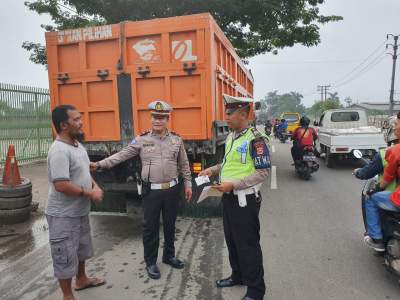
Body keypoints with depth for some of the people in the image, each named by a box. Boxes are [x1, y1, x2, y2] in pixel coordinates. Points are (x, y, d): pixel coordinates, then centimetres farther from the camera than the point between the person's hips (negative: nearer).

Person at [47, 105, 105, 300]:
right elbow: (61, 185, -31)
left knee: (81, 249, 26)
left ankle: (81, 280, 46)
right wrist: (90, 194, -19)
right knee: (65, 256, 7)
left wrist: (95, 186, -1)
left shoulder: (77, 144, 6)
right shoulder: (59, 151, -25)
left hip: (80, 211, 10)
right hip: (63, 216, -10)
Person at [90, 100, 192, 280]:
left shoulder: (176, 140, 2)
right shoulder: (141, 140, -3)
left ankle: (169, 256, 36)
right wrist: (100, 164, -15)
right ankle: (150, 262, 25)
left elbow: (184, 165, 9)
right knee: (150, 227, 7)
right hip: (151, 190, -2)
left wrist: (188, 184, 8)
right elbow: (121, 155, -5)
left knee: (170, 225, 16)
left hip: (172, 189, 2)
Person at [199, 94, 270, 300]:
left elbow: (263, 172, -19)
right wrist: (213, 170, 5)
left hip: (245, 199, -8)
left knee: (248, 244, 4)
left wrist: (234, 185, -24)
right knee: (231, 240, 20)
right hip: (228, 198, 8)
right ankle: (238, 275, 41)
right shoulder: (230, 136, 8)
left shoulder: (255, 139, -18)